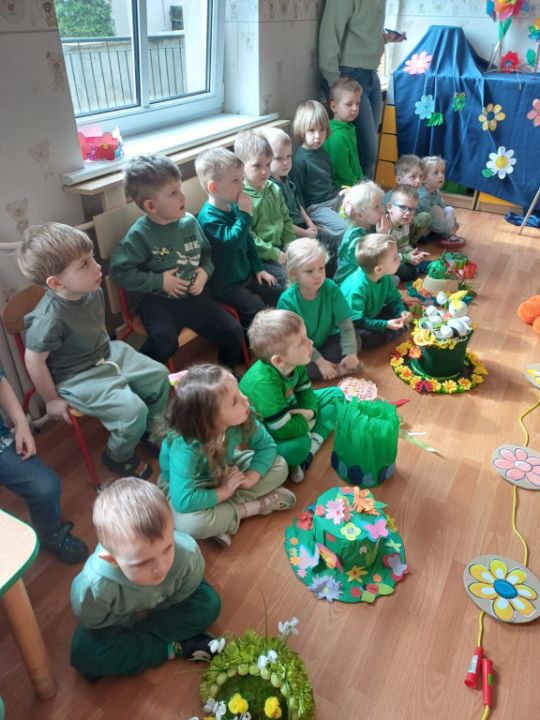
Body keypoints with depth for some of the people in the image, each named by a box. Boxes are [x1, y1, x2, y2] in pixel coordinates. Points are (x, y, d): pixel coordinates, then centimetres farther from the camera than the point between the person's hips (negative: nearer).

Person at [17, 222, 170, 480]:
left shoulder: (91, 290, -10)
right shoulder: (50, 318, -33)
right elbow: (34, 360, -22)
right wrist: (52, 400, -12)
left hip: (107, 354, 8)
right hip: (76, 377, -8)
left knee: (158, 375, 8)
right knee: (133, 409, -19)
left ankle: (149, 429, 32)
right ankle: (118, 457, 13)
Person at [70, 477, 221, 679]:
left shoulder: (187, 554, -39)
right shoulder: (94, 586, -42)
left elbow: (179, 598, -16)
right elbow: (94, 624, -18)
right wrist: (135, 618, -13)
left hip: (162, 607, 2)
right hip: (121, 621, -1)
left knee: (209, 603, -19)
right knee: (85, 654, -26)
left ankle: (128, 643, -14)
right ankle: (174, 648, -15)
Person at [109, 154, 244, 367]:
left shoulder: (189, 221, 0)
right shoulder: (140, 234, -15)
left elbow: (206, 251, 15)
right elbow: (120, 271, -15)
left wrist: (205, 271, -6)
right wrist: (159, 281, -17)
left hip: (194, 295, 5)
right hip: (159, 300, -5)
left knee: (233, 331, -1)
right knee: (164, 342, -33)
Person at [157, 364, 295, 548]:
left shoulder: (241, 419, -26)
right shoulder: (185, 446, -39)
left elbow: (266, 446, -10)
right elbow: (184, 501, -41)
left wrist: (251, 477, -25)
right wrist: (225, 491, -28)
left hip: (223, 471, 5)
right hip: (190, 485, -5)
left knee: (279, 466, -9)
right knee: (190, 523, -37)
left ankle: (223, 513, -15)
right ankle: (254, 506, -15)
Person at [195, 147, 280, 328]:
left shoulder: (233, 206, 4)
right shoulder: (208, 218, -23)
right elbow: (234, 240, -36)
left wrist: (258, 268, 13)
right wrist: (244, 213, -30)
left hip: (246, 275, 9)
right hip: (225, 285, -8)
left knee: (281, 295, 9)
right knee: (257, 310, -21)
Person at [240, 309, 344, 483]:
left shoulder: (293, 363, -17)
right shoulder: (264, 384, -40)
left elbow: (305, 391, 1)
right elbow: (287, 431, -34)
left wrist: (311, 410, -20)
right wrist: (305, 420, -15)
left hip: (288, 412, 9)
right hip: (262, 431, -8)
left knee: (335, 395, 3)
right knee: (299, 445, -38)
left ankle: (311, 449, -9)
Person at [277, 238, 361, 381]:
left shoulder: (331, 288, -16)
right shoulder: (287, 300, -23)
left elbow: (346, 323, -17)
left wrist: (350, 353, -27)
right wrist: (320, 362, -24)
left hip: (327, 342, 2)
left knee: (355, 340, -18)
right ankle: (337, 369, -17)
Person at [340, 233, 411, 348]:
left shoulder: (385, 277, -12)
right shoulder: (358, 287, -34)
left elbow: (394, 299, 1)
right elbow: (356, 321, -31)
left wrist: (402, 311, -20)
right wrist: (385, 325, -32)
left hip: (371, 316, 7)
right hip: (351, 326, -7)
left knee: (403, 308, 3)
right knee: (366, 337, -36)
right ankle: (399, 329, -13)